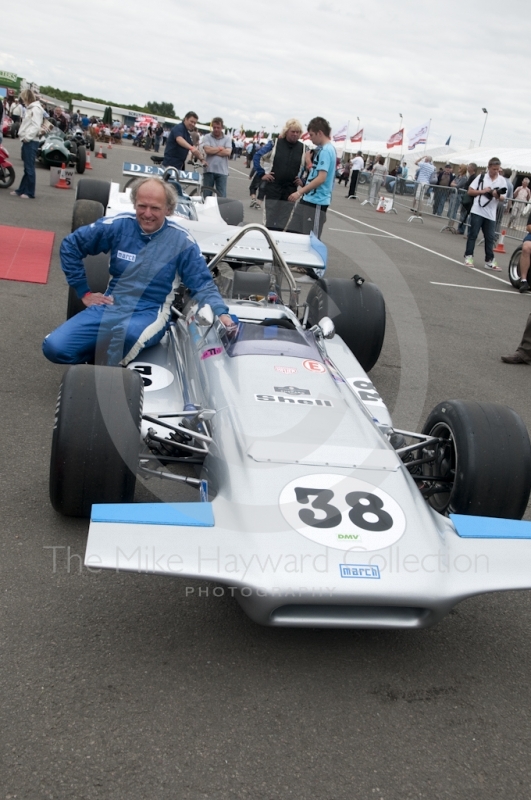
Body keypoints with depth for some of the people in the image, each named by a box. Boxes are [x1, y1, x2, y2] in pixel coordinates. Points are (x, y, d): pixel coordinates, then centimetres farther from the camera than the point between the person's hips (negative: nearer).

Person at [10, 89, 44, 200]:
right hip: (27, 141, 10)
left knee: (30, 168, -7)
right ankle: (21, 190, 19)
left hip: (31, 142, -10)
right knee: (27, 168, 13)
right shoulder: (30, 108, 19)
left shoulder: (36, 109, -11)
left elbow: (36, 126, -20)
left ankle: (30, 193, -3)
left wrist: (27, 137, -19)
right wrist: (24, 137, 12)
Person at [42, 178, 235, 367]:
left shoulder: (181, 241, -5)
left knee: (128, 334, -40)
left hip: (150, 314, -2)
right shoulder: (118, 226, -2)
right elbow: (70, 246, 10)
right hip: (109, 306, 3)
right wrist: (84, 292, 8)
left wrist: (221, 313, -22)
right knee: (55, 347, -16)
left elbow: (203, 285, -2)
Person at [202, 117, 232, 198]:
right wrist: (220, 148, -2)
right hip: (209, 170, 0)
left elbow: (228, 152, -8)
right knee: (206, 195, 6)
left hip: (222, 171, 0)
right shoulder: (207, 137, 5)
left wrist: (213, 151, -6)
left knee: (222, 197, 0)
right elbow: (207, 150, -11)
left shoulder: (227, 138, 6)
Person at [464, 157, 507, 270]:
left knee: (490, 238, 3)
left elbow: (502, 198, 3)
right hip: (477, 211, -1)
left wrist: (497, 195, -18)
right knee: (473, 234, 0)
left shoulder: (501, 180, 4)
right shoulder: (481, 177, 2)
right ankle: (468, 257, 6)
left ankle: (489, 261, 7)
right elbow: (470, 191, 2)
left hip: (491, 214, 2)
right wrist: (483, 191, -10)